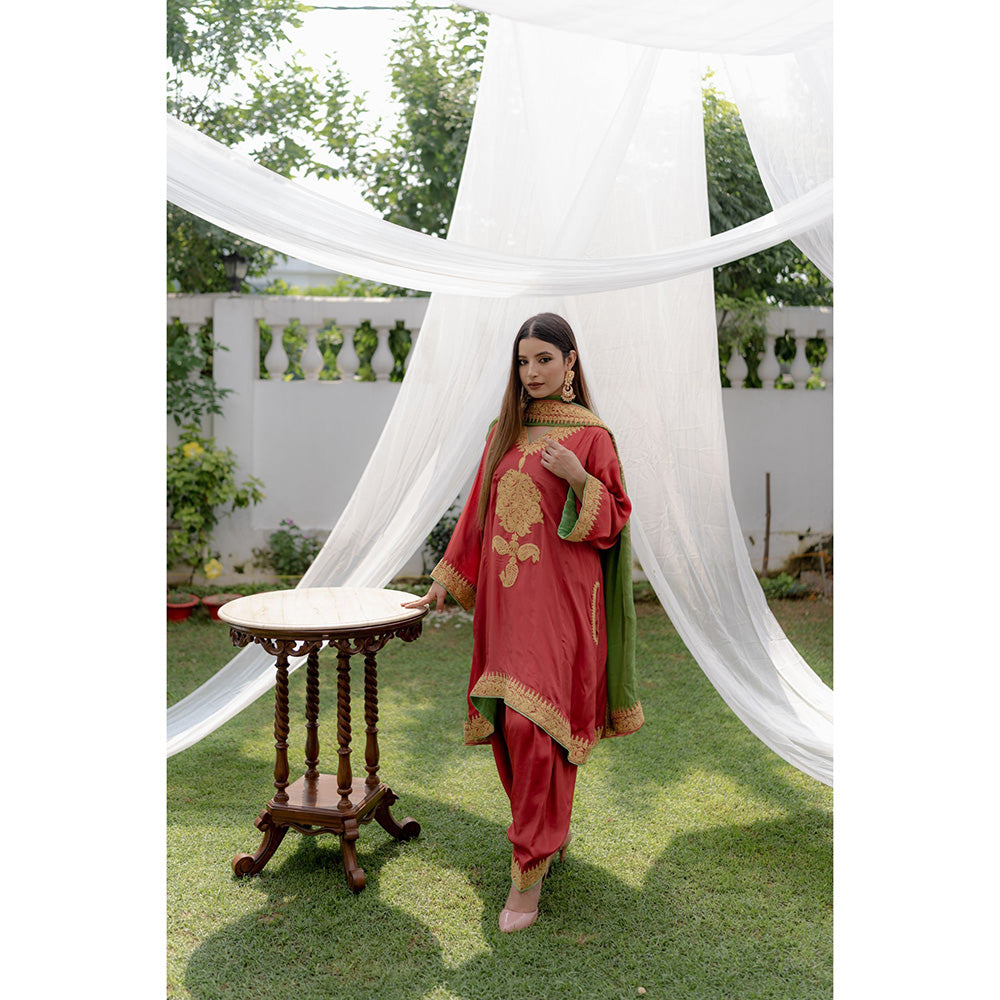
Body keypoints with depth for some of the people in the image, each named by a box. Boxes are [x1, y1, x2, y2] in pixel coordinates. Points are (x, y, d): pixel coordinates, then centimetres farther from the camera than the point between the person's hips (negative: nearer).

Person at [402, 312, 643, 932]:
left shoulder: (590, 435, -3)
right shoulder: (505, 431, 12)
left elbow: (614, 520, -4)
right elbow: (479, 512, 16)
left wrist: (578, 478, -21)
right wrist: (447, 579, 13)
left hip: (559, 600, -5)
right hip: (503, 596, 6)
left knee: (533, 724, -11)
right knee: (508, 725, 10)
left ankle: (531, 868, 1)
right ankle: (554, 829, 33)